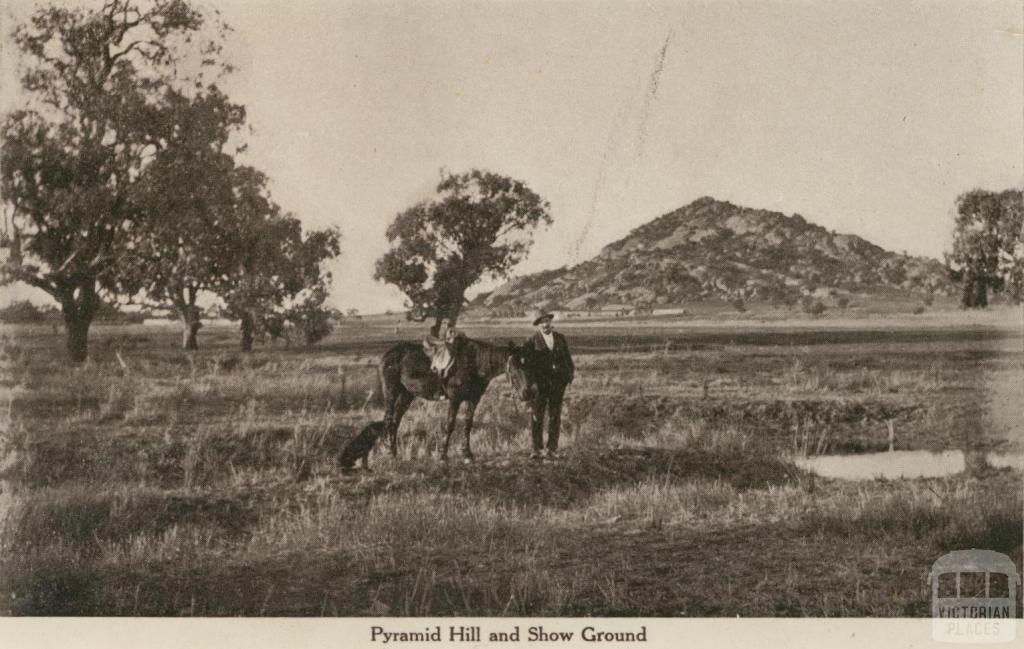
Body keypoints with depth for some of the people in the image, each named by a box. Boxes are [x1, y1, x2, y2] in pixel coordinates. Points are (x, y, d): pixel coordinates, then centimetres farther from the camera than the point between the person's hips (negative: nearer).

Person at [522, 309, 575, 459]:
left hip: (558, 381, 3)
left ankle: (552, 448, 11)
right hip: (540, 382, -3)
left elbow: (567, 357, 14)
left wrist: (572, 370, 1)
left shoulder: (560, 338, 9)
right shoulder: (532, 341, 0)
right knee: (537, 414, -2)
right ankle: (536, 448, 4)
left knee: (555, 415, 6)